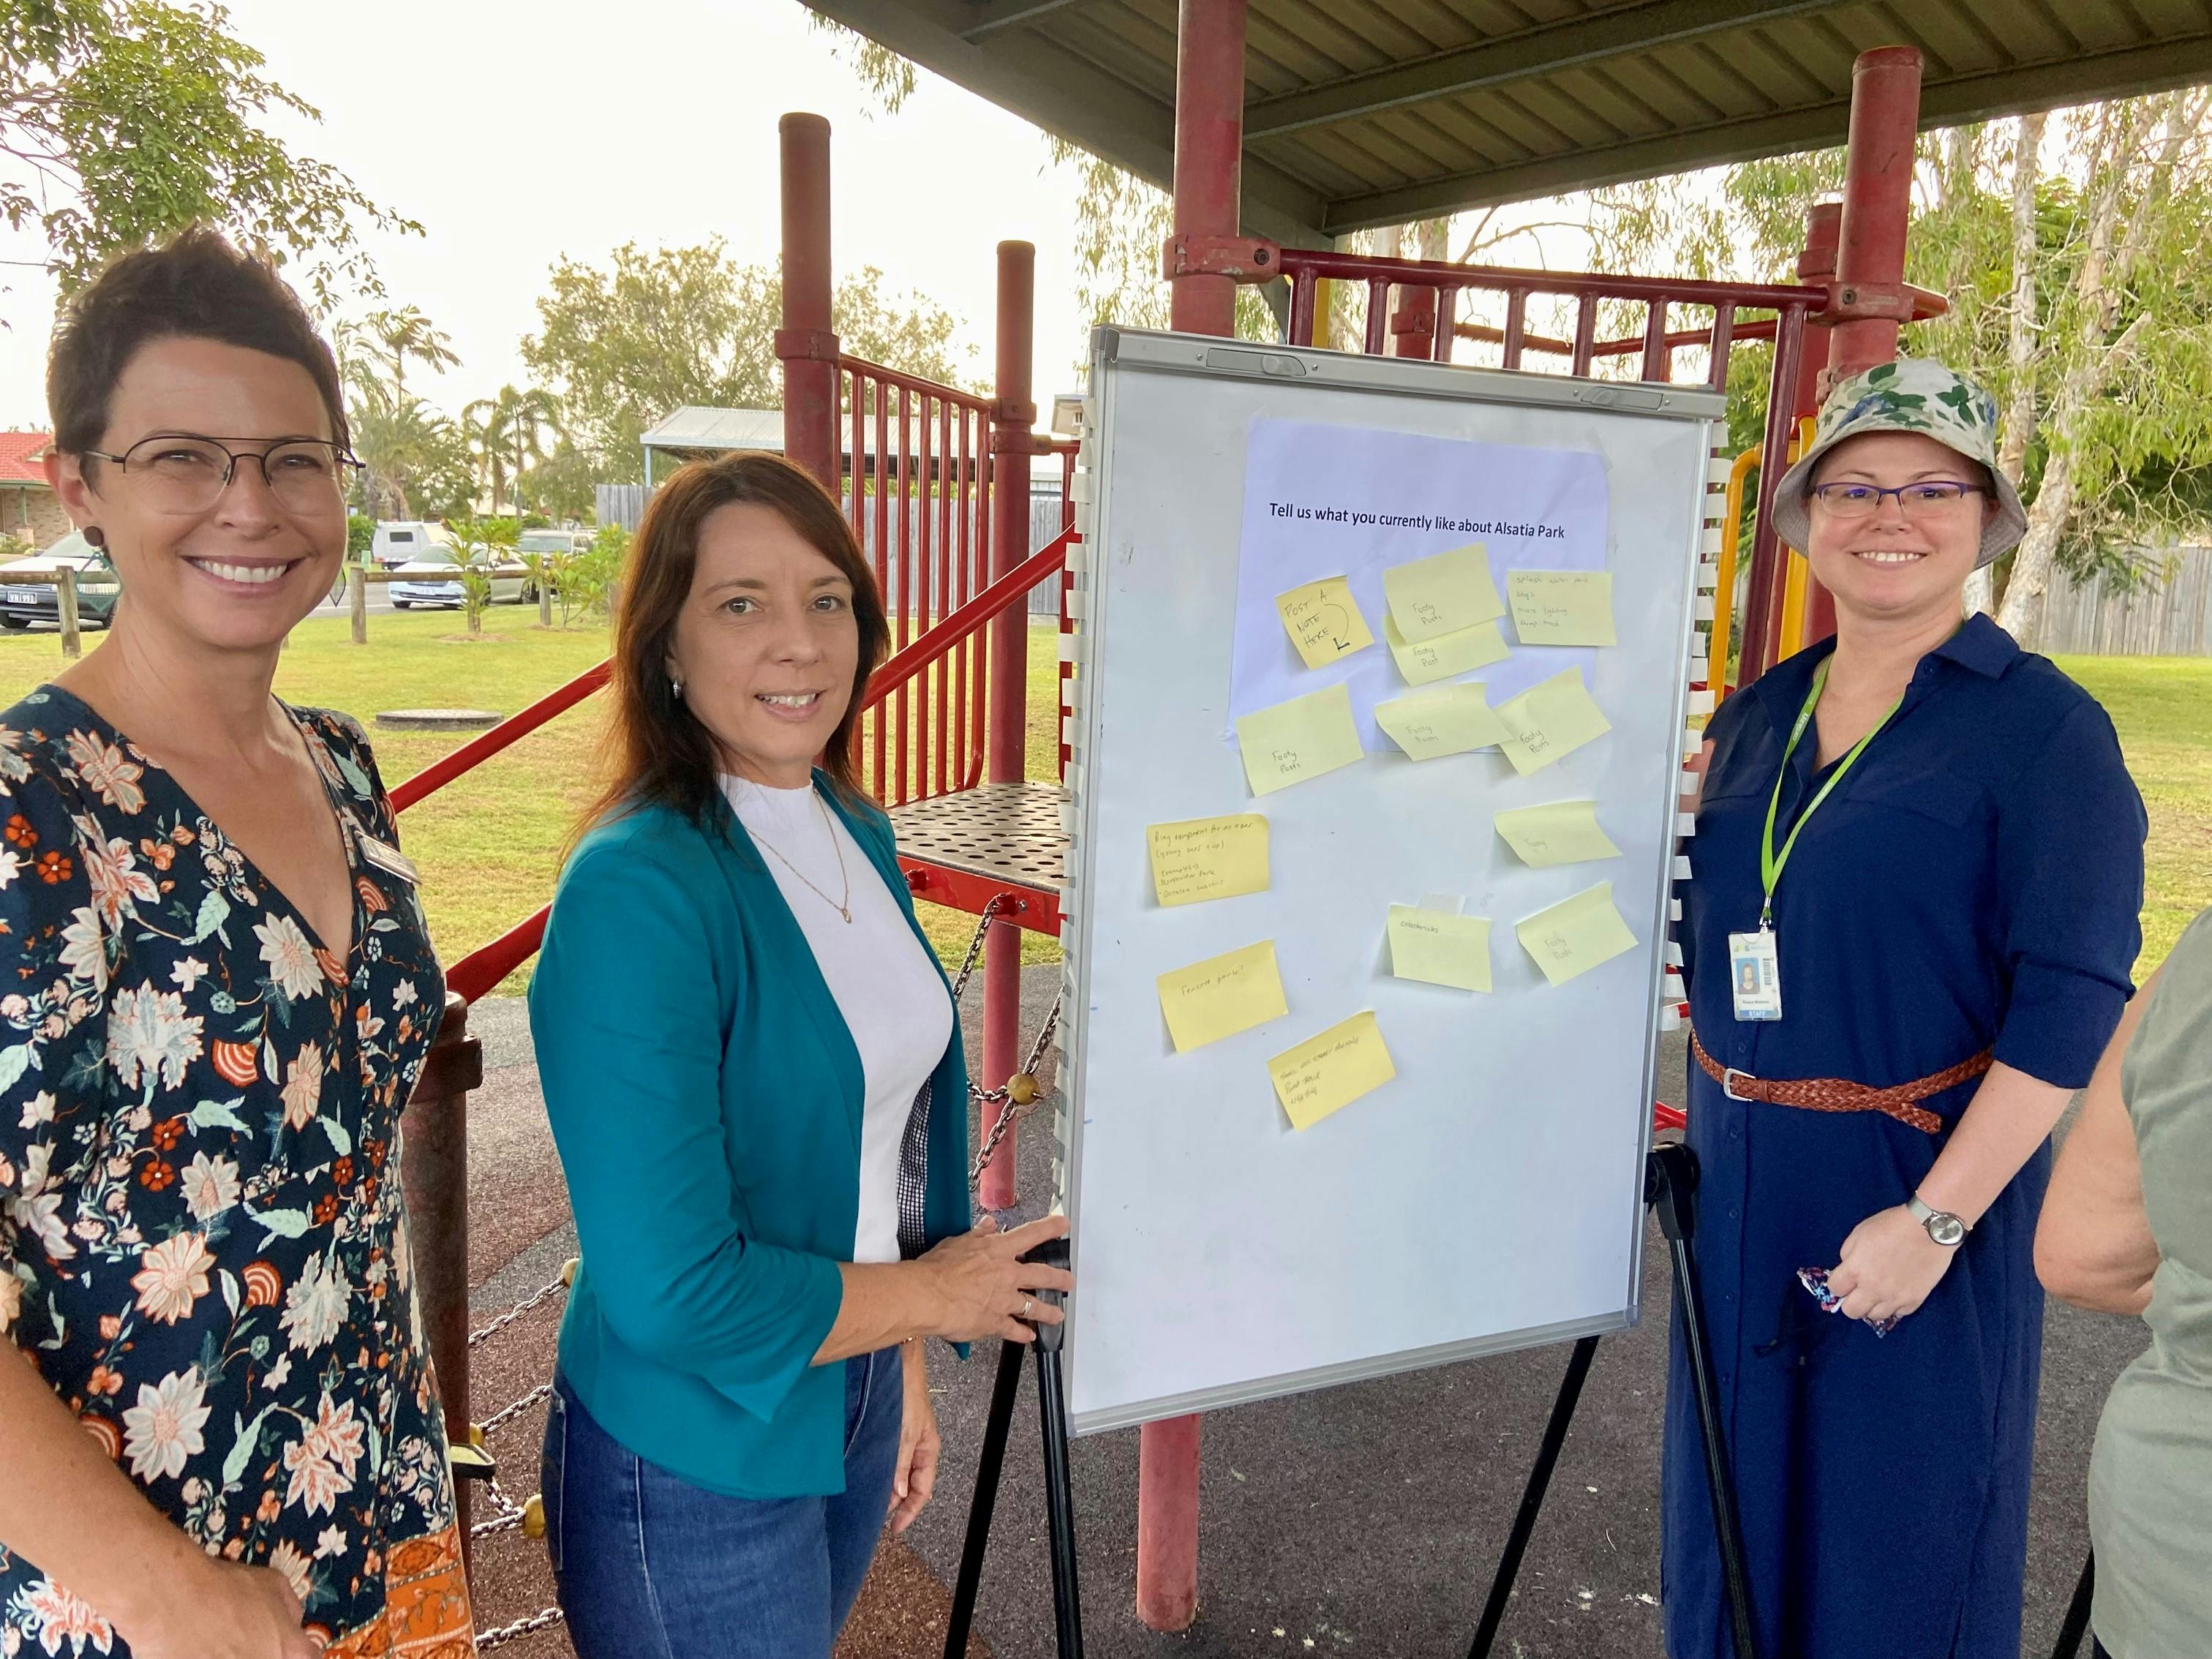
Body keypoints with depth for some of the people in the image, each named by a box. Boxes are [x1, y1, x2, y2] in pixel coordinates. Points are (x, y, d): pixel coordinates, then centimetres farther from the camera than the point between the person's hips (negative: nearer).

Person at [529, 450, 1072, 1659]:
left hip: (849, 1414, 7)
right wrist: (929, 1296, -13)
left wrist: (905, 1379, 11)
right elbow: (670, 1290, -26)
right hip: (694, 1470, -7)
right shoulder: (636, 892, -25)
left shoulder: (856, 833, 0)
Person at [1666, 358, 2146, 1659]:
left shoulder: (2046, 728, -11)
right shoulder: (1755, 716, 6)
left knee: (1893, 1539, 12)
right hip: (1741, 1177, 6)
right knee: (1733, 1501, 20)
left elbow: (2073, 1010, -17)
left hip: (1925, 1181, -5)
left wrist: (1935, 1218, -20)